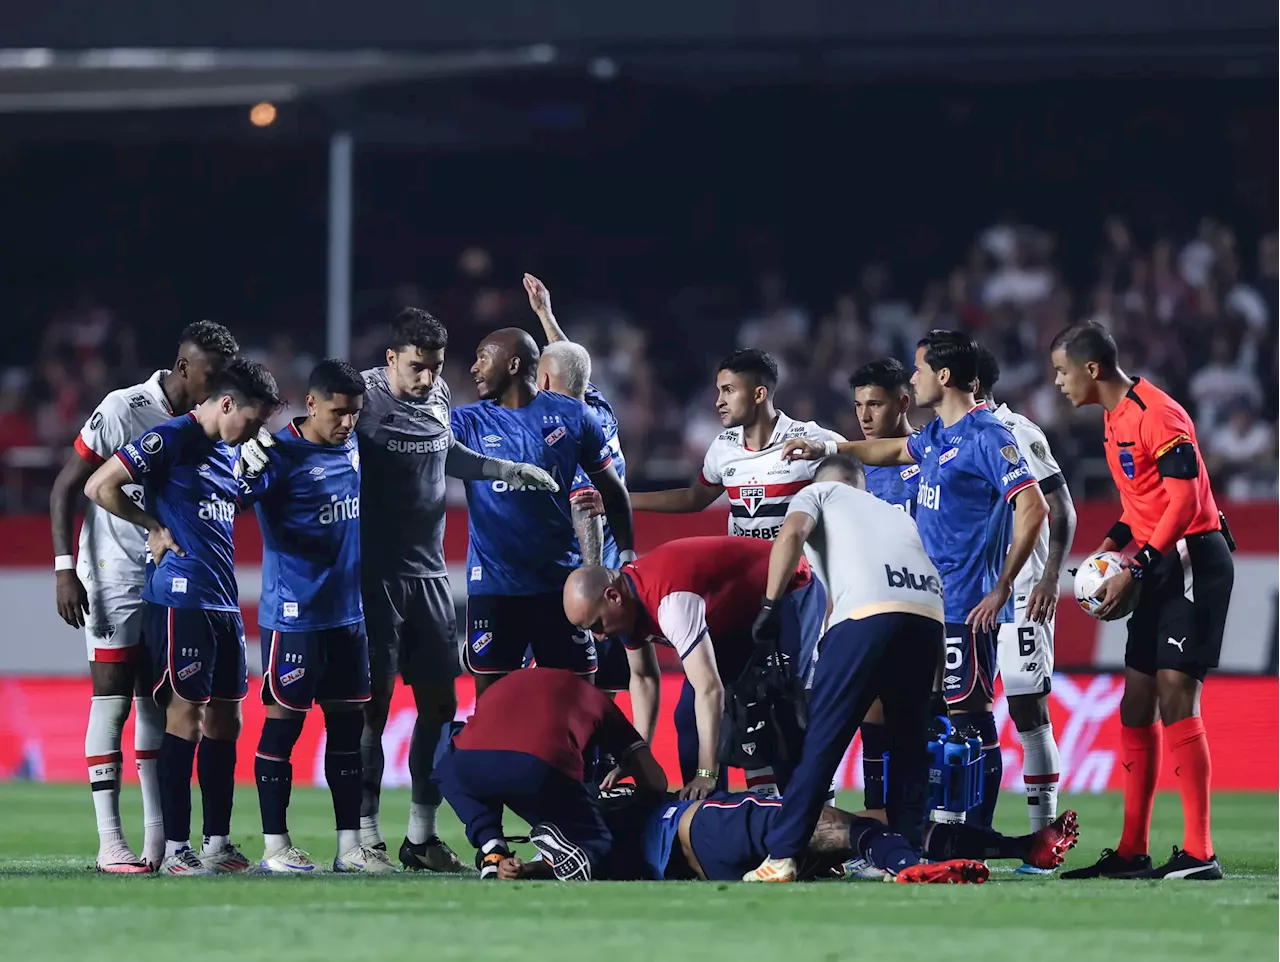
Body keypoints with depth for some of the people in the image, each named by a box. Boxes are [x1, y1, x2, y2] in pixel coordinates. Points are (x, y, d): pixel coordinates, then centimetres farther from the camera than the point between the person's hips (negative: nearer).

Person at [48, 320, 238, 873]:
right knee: (112, 699, -6)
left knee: (157, 704, 6)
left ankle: (159, 838, 9)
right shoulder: (123, 412, -14)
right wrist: (64, 569, -15)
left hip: (169, 580, 6)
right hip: (114, 576, -6)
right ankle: (109, 842, -5)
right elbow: (66, 489, -10)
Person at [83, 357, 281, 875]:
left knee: (225, 720, 9)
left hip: (223, 601, 9)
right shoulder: (173, 439, -9)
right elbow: (100, 487, -13)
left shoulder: (229, 454, 17)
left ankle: (218, 843, 14)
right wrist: (155, 527, -6)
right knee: (185, 716, -8)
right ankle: (174, 848, -4)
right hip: (180, 597, -9)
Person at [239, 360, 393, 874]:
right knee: (283, 723, -1)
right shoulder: (281, 454, -13)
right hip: (294, 615, -7)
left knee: (348, 725, 9)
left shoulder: (351, 446, 9)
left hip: (347, 613, 7)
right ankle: (275, 846, 5)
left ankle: (351, 845, 14)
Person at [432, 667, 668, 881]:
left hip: (470, 759, 2)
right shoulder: (595, 698, 34)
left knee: (451, 774, 40)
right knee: (595, 845, 23)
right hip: (544, 767, -2)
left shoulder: (509, 682, 41)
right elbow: (655, 781, 26)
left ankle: (492, 852, 12)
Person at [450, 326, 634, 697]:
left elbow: (611, 490, 10)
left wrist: (628, 556, 8)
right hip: (492, 583, 0)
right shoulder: (468, 422, 1)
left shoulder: (571, 416, 1)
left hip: (561, 579, 0)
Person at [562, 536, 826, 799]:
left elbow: (709, 689, -41)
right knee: (690, 715, 2)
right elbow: (643, 678, 3)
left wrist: (707, 775, -41)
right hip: (740, 610, 9)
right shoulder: (628, 596, -10)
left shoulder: (671, 600, -39)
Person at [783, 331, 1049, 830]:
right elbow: (895, 450, 37)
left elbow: (1032, 508, -20)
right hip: (932, 604, 10)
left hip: (967, 609, -10)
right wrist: (829, 447, 39)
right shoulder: (937, 435, 14)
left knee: (971, 720, -8)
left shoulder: (984, 437, -13)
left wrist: (1001, 588, -19)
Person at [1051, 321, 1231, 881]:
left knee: (1174, 696, -15)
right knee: (1136, 704, 9)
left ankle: (1199, 853, -16)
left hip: (1193, 559, -10)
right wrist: (1113, 545, 8)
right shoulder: (1115, 419, 14)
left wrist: (1134, 571, -20)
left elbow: (1185, 502, -21)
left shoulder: (1157, 415, -16)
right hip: (1159, 567, 10)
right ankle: (1132, 852, 15)